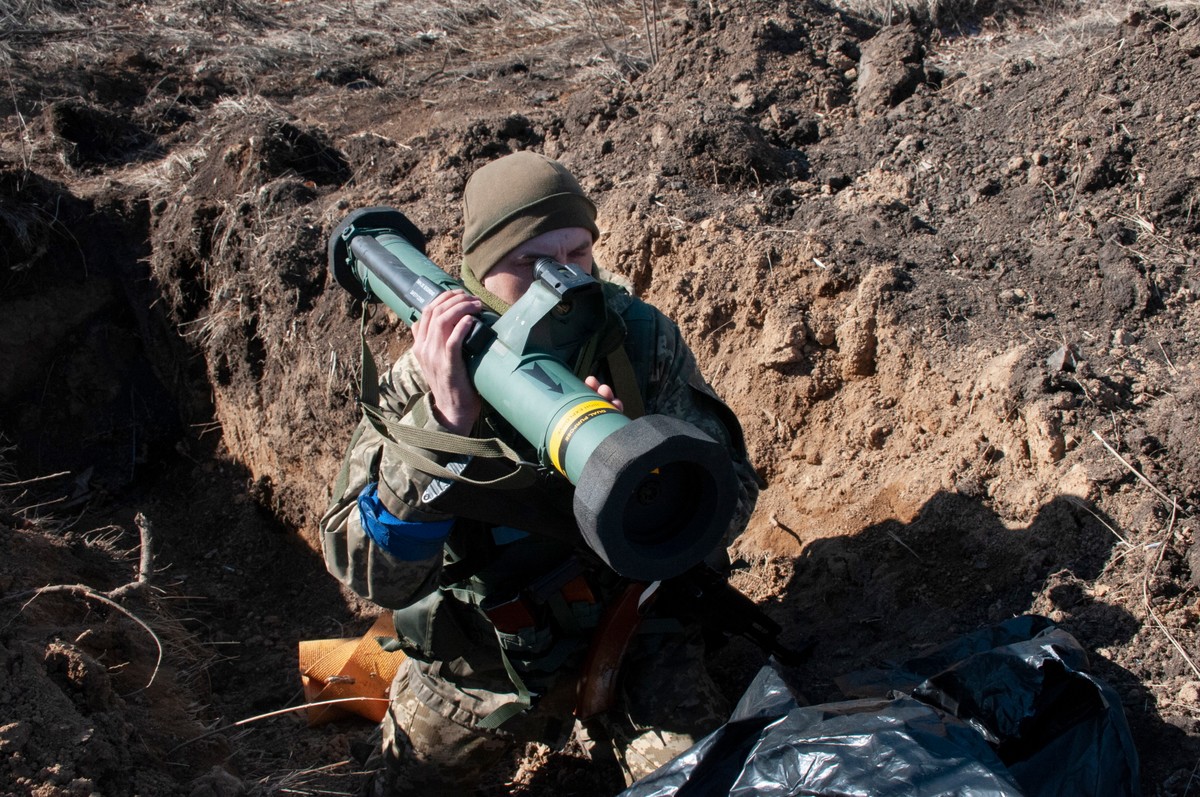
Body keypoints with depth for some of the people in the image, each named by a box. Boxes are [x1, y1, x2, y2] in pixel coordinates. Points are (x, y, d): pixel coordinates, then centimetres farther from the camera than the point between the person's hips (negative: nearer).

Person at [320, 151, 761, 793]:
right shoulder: (427, 376, -21)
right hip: (477, 654, 1)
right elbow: (372, 575, -29)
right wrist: (445, 422, -43)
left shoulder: (642, 340, -18)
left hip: (628, 625, 0)